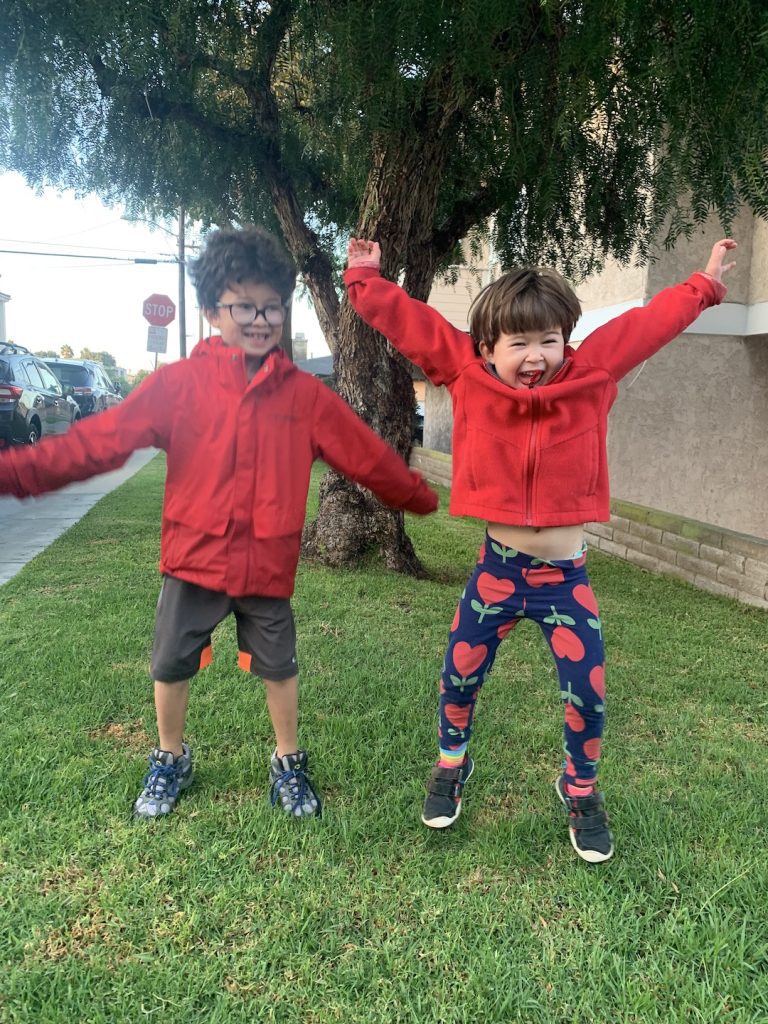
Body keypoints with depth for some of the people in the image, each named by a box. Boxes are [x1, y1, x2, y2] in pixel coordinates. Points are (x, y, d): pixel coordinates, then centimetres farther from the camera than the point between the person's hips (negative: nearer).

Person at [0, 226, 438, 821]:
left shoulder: (305, 394, -3)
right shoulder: (178, 384, -8)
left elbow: (367, 455, 5)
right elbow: (98, 441, -11)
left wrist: (420, 499, 12)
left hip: (268, 566, 1)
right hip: (193, 559, 0)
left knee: (280, 669, 13)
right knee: (170, 668, 14)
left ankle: (289, 764, 38)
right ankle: (170, 762, 41)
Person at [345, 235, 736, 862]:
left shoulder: (589, 375, -6)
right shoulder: (470, 377, -8)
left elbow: (647, 325, 5)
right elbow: (413, 324, -1)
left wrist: (704, 286, 13)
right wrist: (365, 280, 0)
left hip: (566, 575, 1)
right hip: (498, 568, 0)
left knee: (589, 693, 3)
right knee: (459, 677, 8)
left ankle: (581, 790, 33)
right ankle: (451, 766, 39)